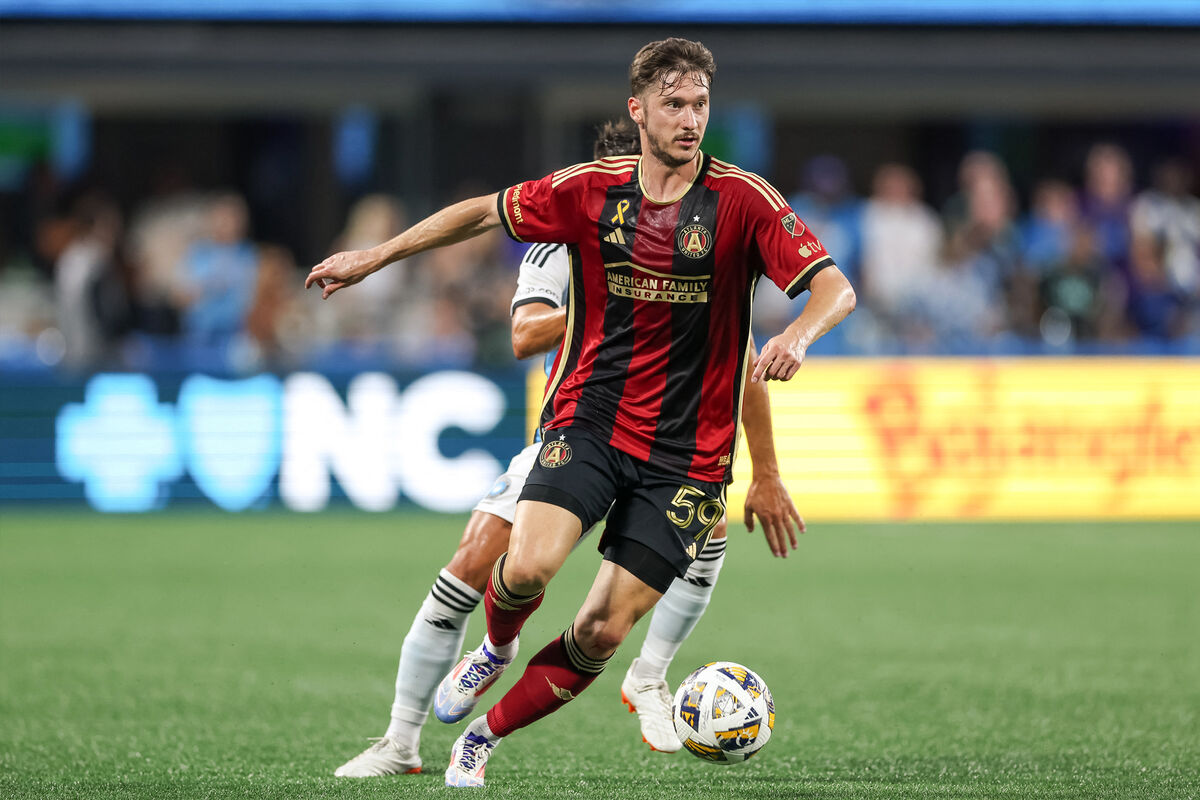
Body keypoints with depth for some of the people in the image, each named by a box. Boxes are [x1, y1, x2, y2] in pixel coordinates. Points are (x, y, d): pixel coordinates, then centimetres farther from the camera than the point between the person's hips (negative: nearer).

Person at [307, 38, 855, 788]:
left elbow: (835, 289, -14)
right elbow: (485, 212, 15)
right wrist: (374, 257, 15)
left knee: (604, 631, -3)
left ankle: (484, 736, 20)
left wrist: (797, 336, -36)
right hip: (589, 419, 1)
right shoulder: (590, 190, 0)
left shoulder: (743, 200, -8)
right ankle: (497, 649, 13)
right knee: (529, 565, -24)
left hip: (686, 453, -1)